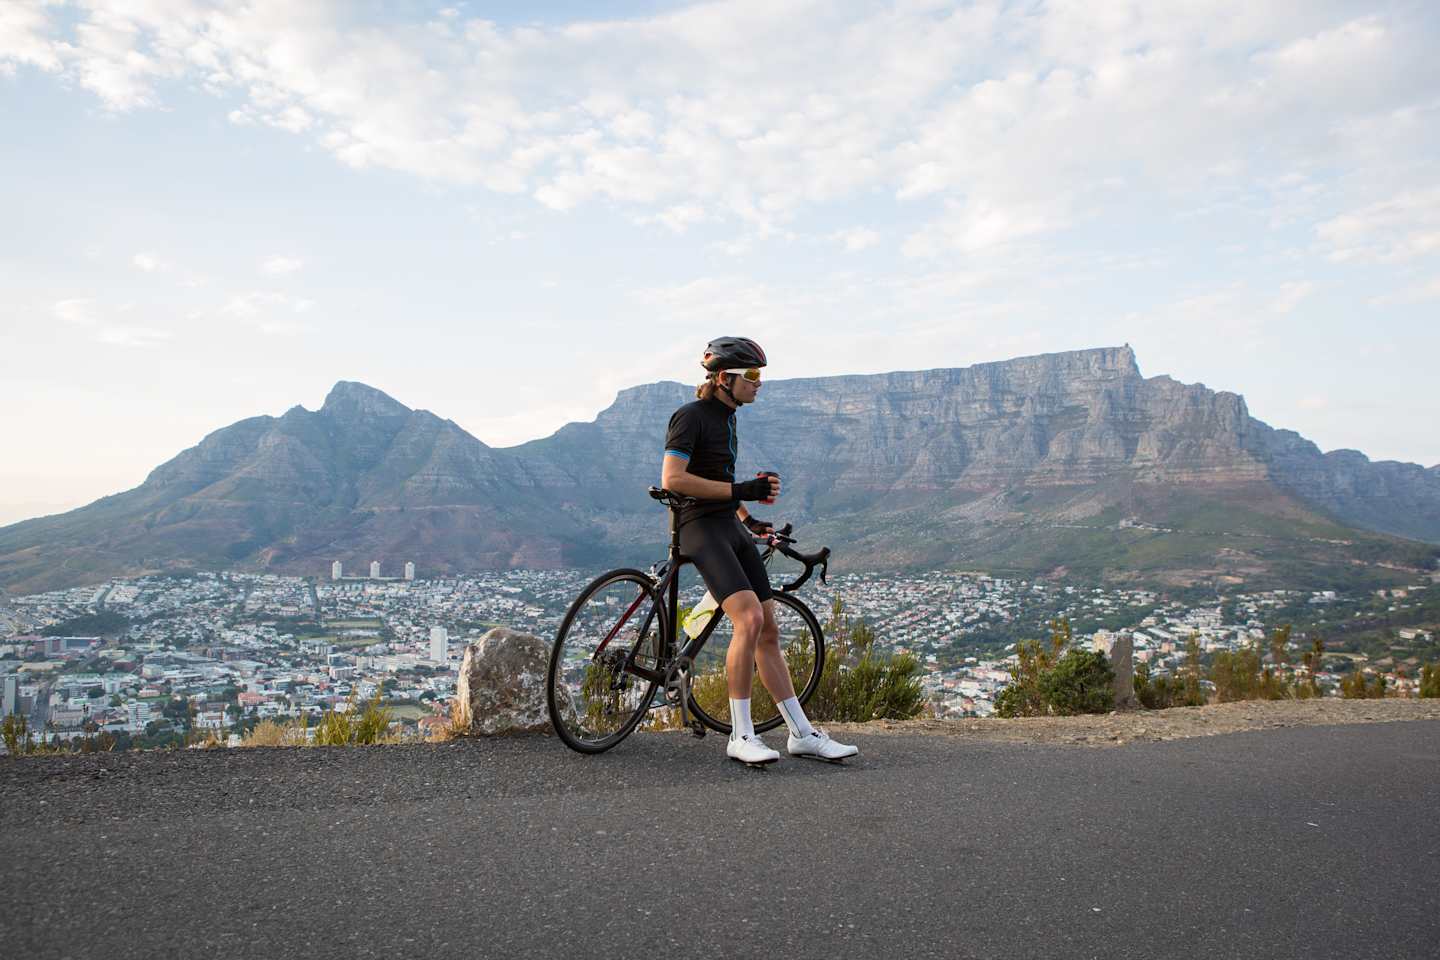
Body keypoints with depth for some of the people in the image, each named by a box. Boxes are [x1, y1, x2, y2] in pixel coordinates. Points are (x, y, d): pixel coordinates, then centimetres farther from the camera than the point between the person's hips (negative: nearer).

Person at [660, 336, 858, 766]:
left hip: (732, 527, 9)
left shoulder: (726, 419, 19)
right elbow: (672, 479, -20)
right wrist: (740, 491, -20)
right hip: (702, 528, -9)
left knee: (769, 632, 6)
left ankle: (802, 733, 12)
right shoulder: (691, 416, -9)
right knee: (749, 619, -23)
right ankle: (740, 736, -13)